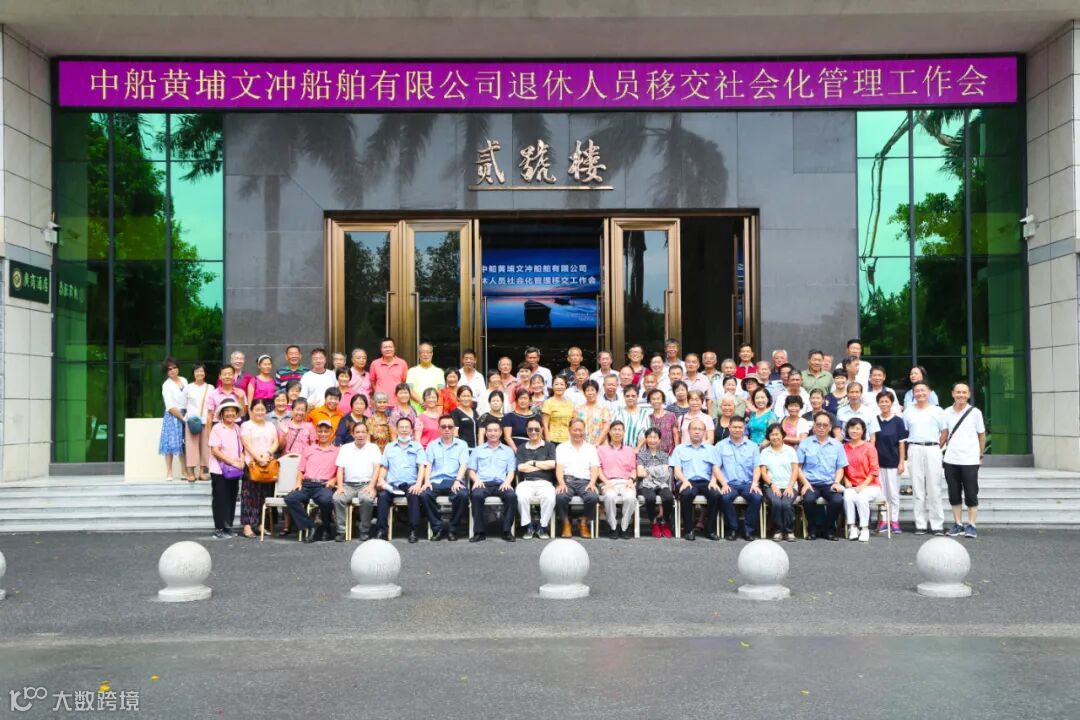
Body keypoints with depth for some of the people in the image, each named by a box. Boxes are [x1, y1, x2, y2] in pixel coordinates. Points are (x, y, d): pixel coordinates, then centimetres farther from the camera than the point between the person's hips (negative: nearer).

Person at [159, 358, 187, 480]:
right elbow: (170, 407, -11)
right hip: (173, 416, -5)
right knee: (171, 444, -6)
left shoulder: (184, 381, 9)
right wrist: (182, 418, -13)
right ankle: (169, 472, -2)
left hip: (185, 415, 5)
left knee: (184, 444, 6)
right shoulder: (167, 385, -7)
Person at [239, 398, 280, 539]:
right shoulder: (246, 425, 4)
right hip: (252, 464, -4)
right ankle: (247, 526, -7)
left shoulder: (271, 426, 19)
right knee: (250, 495, -6)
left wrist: (268, 453, -11)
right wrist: (259, 459, -19)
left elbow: (276, 443, 9)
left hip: (269, 464, 4)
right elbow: (248, 445, -7)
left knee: (266, 495, 4)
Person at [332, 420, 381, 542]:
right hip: (348, 484, 2)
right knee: (337, 498, -29)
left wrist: (371, 486, -13)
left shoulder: (373, 447, 10)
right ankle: (341, 531, -19)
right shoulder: (345, 448, 15)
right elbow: (340, 469, 9)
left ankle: (365, 530, -18)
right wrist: (340, 486, -7)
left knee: (367, 498, -34)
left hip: (366, 484, -2)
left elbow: (377, 468, 1)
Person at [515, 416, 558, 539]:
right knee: (522, 496, -36)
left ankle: (542, 526, -16)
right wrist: (544, 465, 2)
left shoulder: (549, 446, 16)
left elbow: (552, 464, -2)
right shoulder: (521, 448, 18)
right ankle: (528, 526, -16)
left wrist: (532, 462, 3)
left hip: (544, 482, 0)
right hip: (526, 482, 1)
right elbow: (521, 467, 1)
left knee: (549, 497, -36)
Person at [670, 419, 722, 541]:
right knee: (686, 494, -37)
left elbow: (715, 468, 12)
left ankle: (710, 530, -18)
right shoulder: (680, 449, 19)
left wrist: (713, 480, -10)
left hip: (705, 482, 2)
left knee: (716, 494, -32)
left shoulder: (711, 449, 23)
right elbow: (677, 469, 7)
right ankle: (688, 529, -22)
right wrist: (685, 481, -13)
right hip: (687, 481, -1)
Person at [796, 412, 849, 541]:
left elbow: (840, 468, 11)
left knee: (838, 500, -29)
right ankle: (813, 528, -6)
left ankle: (828, 529, -3)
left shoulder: (837, 445, 14)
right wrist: (805, 483, -9)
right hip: (811, 483, -1)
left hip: (830, 483, 1)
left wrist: (837, 482, -6)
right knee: (808, 499, -33)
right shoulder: (805, 444, 8)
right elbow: (798, 467, 4)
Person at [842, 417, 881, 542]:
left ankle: (865, 528, -19)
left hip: (870, 485, -2)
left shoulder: (869, 447, 1)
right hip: (852, 486, 2)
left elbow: (874, 470, -3)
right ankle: (852, 527, -22)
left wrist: (863, 485, -13)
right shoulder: (843, 448, 7)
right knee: (848, 496, -31)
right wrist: (846, 481, -8)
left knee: (862, 497, -32)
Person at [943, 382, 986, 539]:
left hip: (970, 460, -2)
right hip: (951, 460, 3)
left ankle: (971, 525, 7)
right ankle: (957, 524, 17)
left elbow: (982, 435, 7)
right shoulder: (947, 412, 5)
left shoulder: (975, 412, 0)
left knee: (971, 495, 0)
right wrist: (943, 449, 9)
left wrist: (980, 455, 7)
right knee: (954, 494, 8)